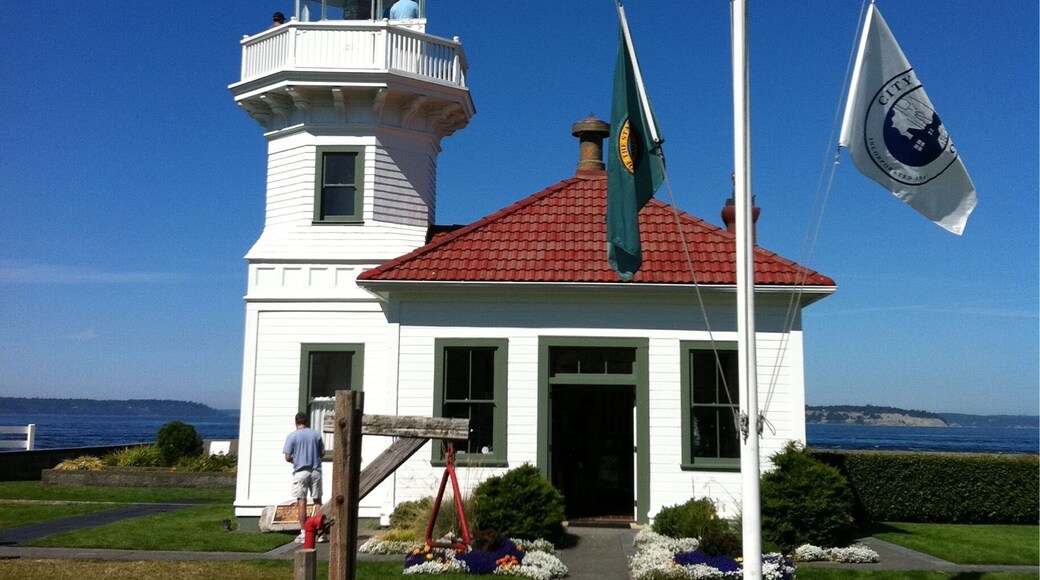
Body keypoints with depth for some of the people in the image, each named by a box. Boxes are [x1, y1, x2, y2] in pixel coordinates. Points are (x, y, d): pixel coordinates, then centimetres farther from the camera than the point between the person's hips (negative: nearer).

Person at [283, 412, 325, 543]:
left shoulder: (292, 436, -4)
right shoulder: (316, 434, 4)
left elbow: (288, 457, -7)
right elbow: (322, 453, 6)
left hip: (300, 472, -2)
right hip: (315, 471, 3)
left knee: (301, 502, 1)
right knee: (318, 501, 9)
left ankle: (304, 533, 0)